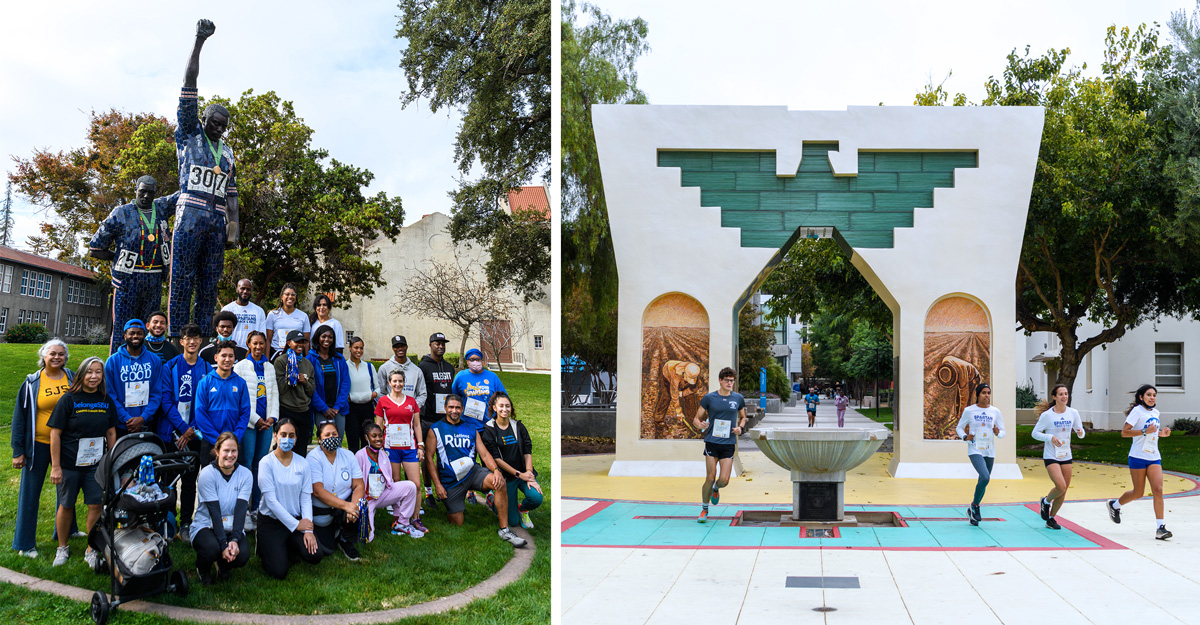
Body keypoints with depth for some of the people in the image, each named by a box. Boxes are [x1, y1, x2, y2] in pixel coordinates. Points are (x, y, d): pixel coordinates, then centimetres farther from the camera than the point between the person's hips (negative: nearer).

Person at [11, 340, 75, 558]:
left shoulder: (73, 379, 2)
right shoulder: (32, 383, -5)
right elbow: (19, 417, -2)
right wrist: (18, 451, -5)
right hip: (38, 445, -3)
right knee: (30, 493, 4)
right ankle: (24, 543, 14)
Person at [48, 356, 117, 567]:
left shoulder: (106, 401, 4)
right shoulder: (69, 399, -7)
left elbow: (111, 433, 11)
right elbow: (55, 433, -8)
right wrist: (55, 466, -10)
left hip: (96, 464, 3)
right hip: (69, 463, -2)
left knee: (96, 505, -3)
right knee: (66, 505, 9)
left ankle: (91, 550, 12)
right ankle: (62, 548, 28)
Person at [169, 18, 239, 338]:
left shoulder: (227, 153, 22)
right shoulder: (189, 134, 10)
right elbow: (189, 84, 2)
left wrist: (233, 228, 10)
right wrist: (199, 42, -4)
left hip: (217, 221, 5)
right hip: (190, 216, -5)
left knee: (209, 286, 3)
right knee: (182, 282, -8)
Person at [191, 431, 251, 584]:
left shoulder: (245, 474, -4)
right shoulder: (207, 473, -13)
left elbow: (241, 510, -11)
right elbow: (214, 511, -19)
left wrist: (235, 540, -26)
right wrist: (223, 544, -27)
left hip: (232, 528, 3)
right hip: (206, 526, -3)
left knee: (242, 555, -27)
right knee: (212, 548, -36)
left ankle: (223, 566, 12)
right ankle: (203, 570, 3)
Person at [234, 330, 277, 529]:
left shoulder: (269, 367, 16)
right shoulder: (241, 366, 0)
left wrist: (272, 417, 2)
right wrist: (256, 419, -9)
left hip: (266, 422, 5)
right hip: (248, 422, -5)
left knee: (260, 465, 5)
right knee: (245, 465, -7)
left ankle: (256, 509, 11)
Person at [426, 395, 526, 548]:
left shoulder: (471, 429, 13)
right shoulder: (435, 430, 4)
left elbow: (484, 454, 7)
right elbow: (429, 458, -1)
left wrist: (496, 470, -14)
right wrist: (437, 484, -10)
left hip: (472, 471, 2)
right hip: (450, 480, -2)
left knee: (500, 483, -27)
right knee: (457, 522, -5)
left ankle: (504, 530, -21)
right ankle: (449, 510, 33)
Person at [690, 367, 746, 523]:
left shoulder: (738, 398, 7)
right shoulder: (709, 398, 1)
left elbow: (743, 417, 22)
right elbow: (696, 418, 6)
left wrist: (740, 427, 0)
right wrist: (700, 425, -17)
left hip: (729, 444, 2)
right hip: (712, 442, -2)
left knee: (724, 480, -7)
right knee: (710, 478, -5)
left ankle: (715, 488, 31)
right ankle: (704, 510, 14)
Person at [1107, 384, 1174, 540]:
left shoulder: (1155, 412, 13)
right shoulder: (1137, 411, -8)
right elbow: (1124, 432, -15)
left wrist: (1161, 432, 9)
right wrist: (1145, 431, -25)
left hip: (1154, 457, 5)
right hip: (1138, 457, -5)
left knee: (1158, 490, -10)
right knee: (1138, 493, 2)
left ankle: (1160, 527, -10)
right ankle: (1115, 505, 31)